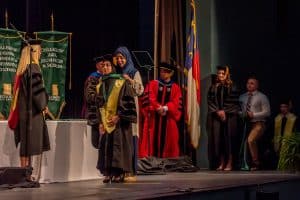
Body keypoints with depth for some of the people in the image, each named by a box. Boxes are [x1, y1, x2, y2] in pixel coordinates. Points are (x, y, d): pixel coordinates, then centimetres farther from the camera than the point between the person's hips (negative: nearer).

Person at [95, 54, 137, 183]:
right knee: (105, 147, 0)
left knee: (119, 146, -7)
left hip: (119, 122, -5)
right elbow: (99, 105, 17)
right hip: (105, 122, 5)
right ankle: (108, 173, 3)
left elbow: (127, 102, -8)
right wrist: (100, 122, 7)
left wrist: (118, 116, -16)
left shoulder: (121, 83, -2)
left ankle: (119, 172, -4)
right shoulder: (100, 85, 15)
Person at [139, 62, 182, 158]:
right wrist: (158, 108, -19)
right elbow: (148, 100, -6)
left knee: (166, 143, 2)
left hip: (168, 121, 2)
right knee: (153, 142, -4)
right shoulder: (152, 84, 6)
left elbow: (177, 103, -3)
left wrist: (165, 108, -18)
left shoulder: (175, 88, 10)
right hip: (153, 120, -2)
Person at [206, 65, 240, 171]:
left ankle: (229, 163, -3)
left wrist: (224, 111, -10)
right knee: (218, 138, -2)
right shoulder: (213, 87, 11)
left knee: (228, 138, -5)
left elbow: (234, 102, 0)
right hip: (215, 116, 2)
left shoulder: (232, 87, 5)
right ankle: (221, 163, 3)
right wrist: (218, 111, -9)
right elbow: (210, 101, 4)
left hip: (229, 116, -2)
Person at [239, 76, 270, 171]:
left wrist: (253, 115, -15)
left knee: (251, 140, -27)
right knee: (244, 142, 5)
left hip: (258, 123, -6)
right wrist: (241, 114, -4)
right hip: (246, 123, 6)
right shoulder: (242, 97, 13)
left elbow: (267, 112, -5)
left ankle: (256, 163, -15)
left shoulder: (262, 97, -1)